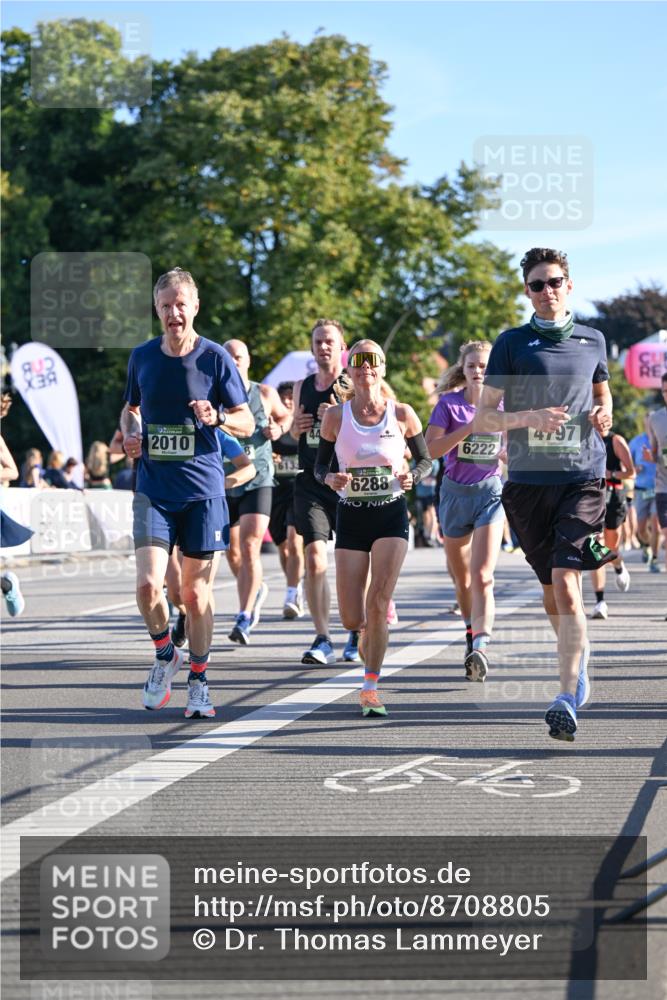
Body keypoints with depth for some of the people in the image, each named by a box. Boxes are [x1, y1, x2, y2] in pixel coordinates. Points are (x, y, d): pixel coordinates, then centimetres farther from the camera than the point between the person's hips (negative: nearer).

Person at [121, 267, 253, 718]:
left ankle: (199, 683, 17)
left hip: (203, 489, -2)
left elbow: (248, 422, 2)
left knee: (197, 592, 3)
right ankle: (165, 655, 14)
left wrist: (218, 417, -19)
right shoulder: (142, 357, 6)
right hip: (154, 489, 2)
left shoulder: (215, 358, -3)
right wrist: (130, 434, 1)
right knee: (148, 584, -13)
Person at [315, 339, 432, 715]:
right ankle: (374, 632, 37)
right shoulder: (336, 416, -2)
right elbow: (320, 465, 7)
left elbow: (425, 459, 7)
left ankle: (370, 690, -6)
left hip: (391, 514, -1)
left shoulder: (402, 414, -3)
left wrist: (412, 477, -14)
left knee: (377, 606, -15)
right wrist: (331, 479, -16)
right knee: (352, 619, -1)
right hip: (351, 515, 1)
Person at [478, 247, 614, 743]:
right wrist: (530, 416, -16)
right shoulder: (512, 343, 4)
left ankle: (568, 698, -19)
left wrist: (604, 413, 4)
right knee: (551, 590, 10)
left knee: (565, 583, -16)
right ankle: (579, 653, 39)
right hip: (528, 480, 1)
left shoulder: (592, 341, 10)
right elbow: (484, 417, 2)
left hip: (582, 478, -1)